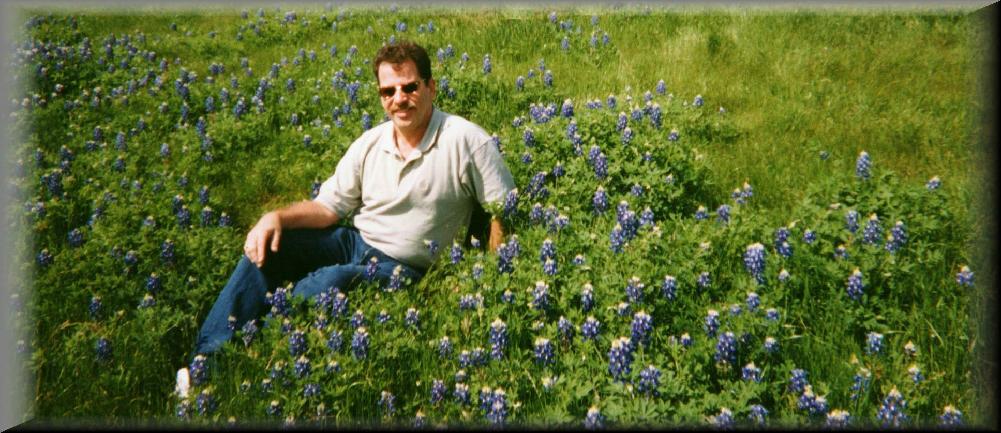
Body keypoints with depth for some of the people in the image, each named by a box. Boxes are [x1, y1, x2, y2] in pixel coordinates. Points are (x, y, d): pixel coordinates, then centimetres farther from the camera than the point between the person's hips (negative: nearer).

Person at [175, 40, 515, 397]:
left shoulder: (466, 140, -13)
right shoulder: (370, 144, 3)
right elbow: (329, 206, 6)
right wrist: (278, 217, -13)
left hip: (404, 267, -6)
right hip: (355, 242, 6)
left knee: (328, 282, -33)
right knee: (265, 247, -13)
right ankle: (211, 357, -12)